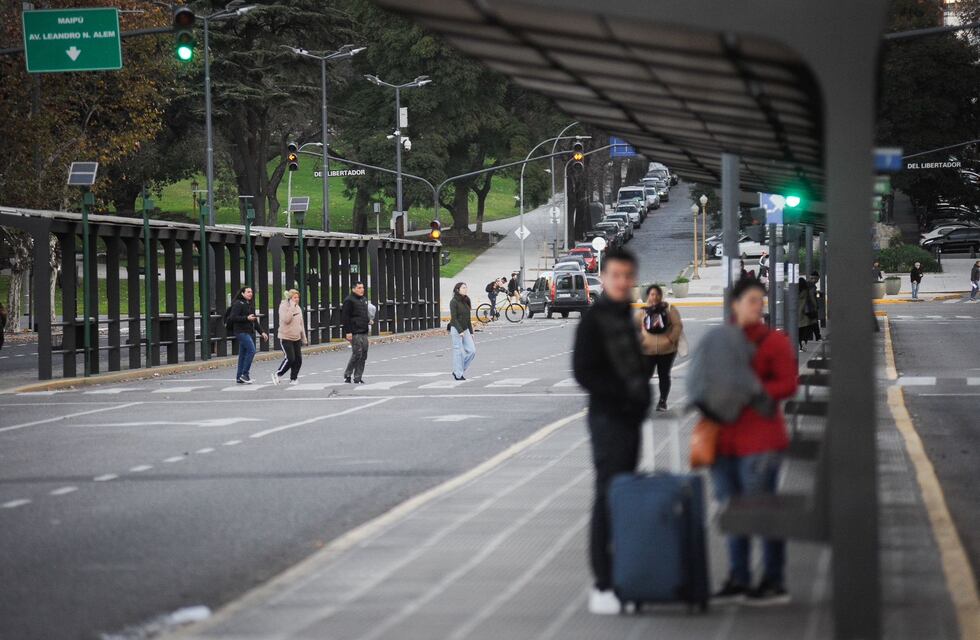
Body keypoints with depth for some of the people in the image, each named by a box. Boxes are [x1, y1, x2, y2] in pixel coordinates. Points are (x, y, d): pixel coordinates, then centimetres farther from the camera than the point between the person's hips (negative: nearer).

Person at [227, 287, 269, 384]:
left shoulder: (251, 304, 19)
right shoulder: (238, 304, -8)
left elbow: (255, 321, 24)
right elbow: (232, 317, -17)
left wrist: (262, 332, 17)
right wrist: (246, 318, -22)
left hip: (250, 332, 9)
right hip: (241, 331, -9)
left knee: (243, 354, 8)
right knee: (251, 350, -19)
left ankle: (239, 378, 10)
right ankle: (245, 374, -15)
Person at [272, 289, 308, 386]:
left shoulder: (298, 308, 12)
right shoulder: (284, 307, -11)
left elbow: (301, 323, 18)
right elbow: (286, 319, -26)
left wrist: (304, 338, 19)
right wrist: (291, 307, -25)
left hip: (296, 338, 7)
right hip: (286, 337, -7)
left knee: (298, 359, 3)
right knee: (289, 358, -13)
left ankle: (293, 379, 13)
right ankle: (277, 374, 4)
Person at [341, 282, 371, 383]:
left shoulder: (364, 300, 17)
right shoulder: (349, 300, -8)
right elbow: (345, 317, -13)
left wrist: (368, 321, 15)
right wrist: (348, 332, -18)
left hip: (364, 332, 8)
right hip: (355, 333, -8)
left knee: (363, 355, 5)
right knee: (357, 354, -10)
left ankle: (358, 377, 11)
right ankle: (347, 374, 5)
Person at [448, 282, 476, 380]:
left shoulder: (466, 301, 11)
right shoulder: (454, 302, -10)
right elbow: (454, 318, -14)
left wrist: (471, 332, 13)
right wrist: (460, 331, -20)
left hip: (465, 330, 7)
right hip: (456, 330, -7)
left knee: (472, 351, 1)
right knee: (458, 352, -3)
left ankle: (459, 370, 15)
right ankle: (458, 375, 5)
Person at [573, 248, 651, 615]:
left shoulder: (625, 317, 16)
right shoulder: (593, 319, -9)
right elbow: (583, 373, -15)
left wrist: (642, 393, 8)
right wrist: (625, 391, -19)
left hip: (629, 419, 9)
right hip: (607, 418, -9)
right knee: (608, 498, -11)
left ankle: (618, 580, 17)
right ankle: (602, 586, -11)